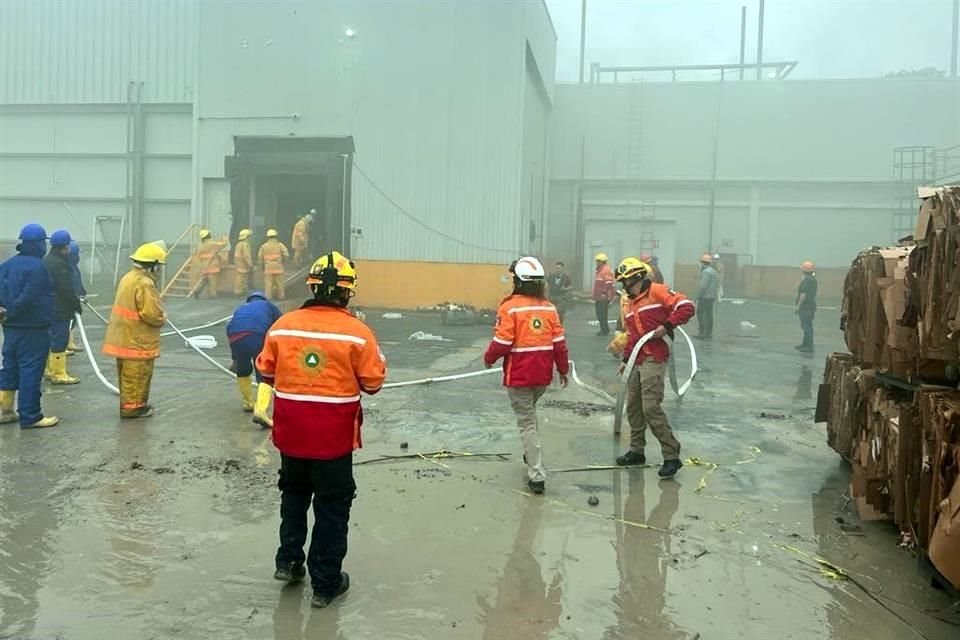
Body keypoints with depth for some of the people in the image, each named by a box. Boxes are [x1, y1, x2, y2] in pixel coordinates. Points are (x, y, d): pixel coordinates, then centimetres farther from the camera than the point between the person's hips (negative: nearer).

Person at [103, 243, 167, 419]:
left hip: (125, 337, 10)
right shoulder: (144, 283, -22)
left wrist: (158, 316, 9)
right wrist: (162, 318, -5)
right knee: (137, 375, 1)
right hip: (137, 340, -10)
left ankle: (129, 403, 30)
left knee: (128, 374, 19)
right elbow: (151, 313, -26)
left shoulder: (129, 277, 11)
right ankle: (133, 407, 8)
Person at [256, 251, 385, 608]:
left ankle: (288, 562, 32)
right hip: (333, 437, -3)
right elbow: (373, 383, -9)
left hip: (291, 433, 4)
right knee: (332, 507, 10)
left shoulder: (282, 325, -3)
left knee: (294, 494, 27)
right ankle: (325, 584, 18)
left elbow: (265, 371, 7)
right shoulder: (357, 332, -14)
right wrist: (377, 361, 11)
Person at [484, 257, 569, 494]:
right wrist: (563, 369, 16)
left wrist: (489, 359, 3)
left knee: (527, 422, 2)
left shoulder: (510, 307, -13)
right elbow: (559, 343, 4)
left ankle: (537, 475, 2)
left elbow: (502, 342, -16)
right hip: (543, 376, 5)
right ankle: (531, 454, 40)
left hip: (519, 376, -5)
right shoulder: (549, 307, 2)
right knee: (529, 411, 29)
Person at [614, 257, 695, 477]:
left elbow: (687, 307, -15)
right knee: (633, 407, 13)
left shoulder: (657, 292, -7)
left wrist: (666, 326, -20)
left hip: (653, 360, -9)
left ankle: (672, 456, -4)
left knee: (651, 408, -13)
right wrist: (626, 359, 22)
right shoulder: (631, 303, 21)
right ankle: (637, 451, 26)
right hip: (637, 362, 9)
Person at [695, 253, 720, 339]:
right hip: (712, 297, 10)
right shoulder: (714, 271, 16)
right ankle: (708, 333, 16)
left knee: (700, 313, -4)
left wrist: (698, 297, -15)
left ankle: (702, 332, -4)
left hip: (704, 297, -10)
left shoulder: (706, 272, -15)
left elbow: (703, 286, -21)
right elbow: (717, 286, 18)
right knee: (709, 315, 12)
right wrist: (715, 295, 19)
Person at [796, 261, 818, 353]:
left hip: (805, 306, -11)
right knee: (807, 325, 18)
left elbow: (803, 295, -22)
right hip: (810, 305, 11)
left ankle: (809, 346, -7)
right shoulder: (813, 280, 14)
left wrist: (798, 306, -18)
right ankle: (805, 344, 28)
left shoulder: (807, 281, -18)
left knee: (807, 326, -8)